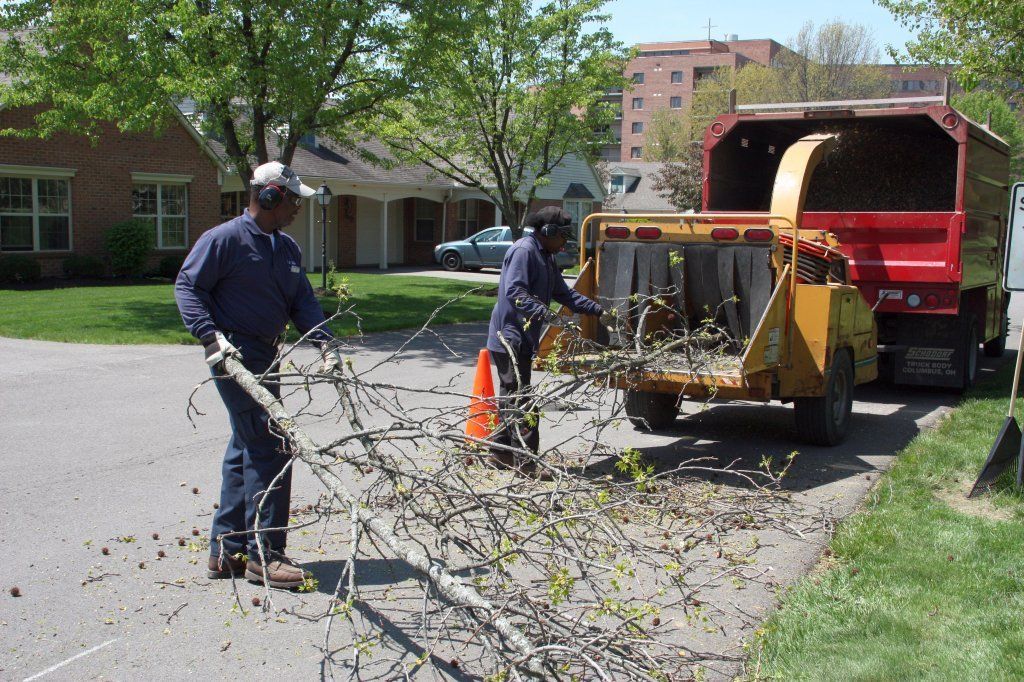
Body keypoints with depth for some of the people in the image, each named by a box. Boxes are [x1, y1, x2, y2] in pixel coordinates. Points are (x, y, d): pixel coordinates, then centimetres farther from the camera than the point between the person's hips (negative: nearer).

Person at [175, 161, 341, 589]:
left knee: (247, 449, 13)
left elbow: (302, 301, 12)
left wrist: (325, 342, -3)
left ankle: (226, 552, 23)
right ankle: (264, 555, -5)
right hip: (234, 356, -9)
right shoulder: (224, 240, -10)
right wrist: (210, 335, -22)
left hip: (264, 357, 10)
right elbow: (187, 287, -11)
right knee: (270, 447, -12)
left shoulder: (287, 248, 15)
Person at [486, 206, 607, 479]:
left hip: (522, 340, 11)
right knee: (520, 401, -8)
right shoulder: (524, 250, -14)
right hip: (510, 337, -11)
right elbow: (514, 290, -26)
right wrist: (540, 310, -38)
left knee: (510, 398, 17)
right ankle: (525, 462, -4)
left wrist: (597, 309, 18)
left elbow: (563, 293, 23)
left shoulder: (546, 256, 18)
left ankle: (500, 453, 27)